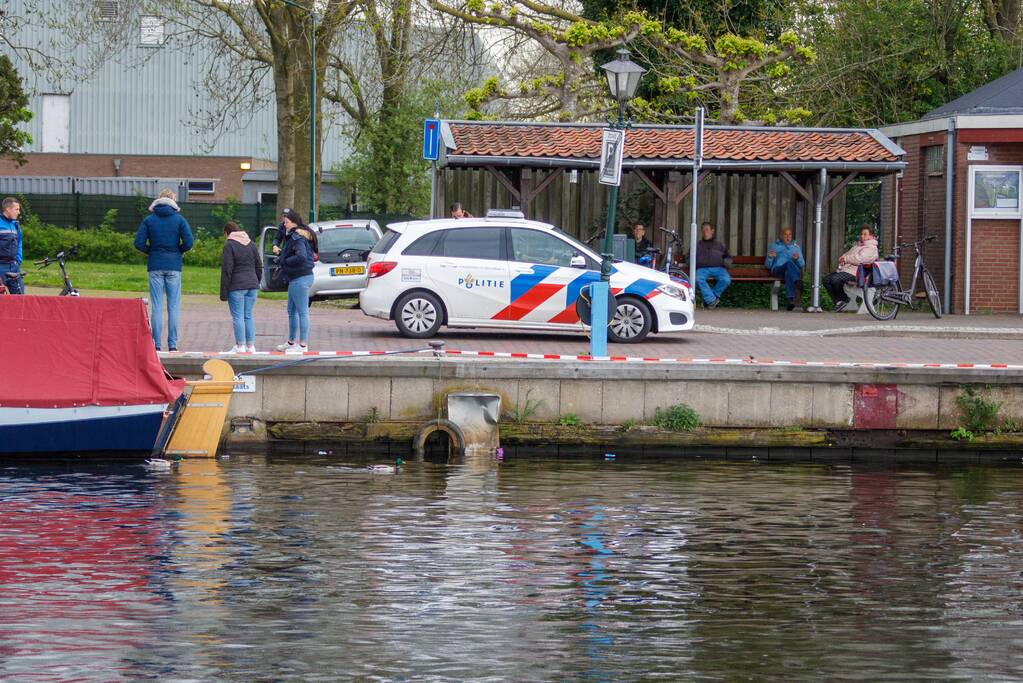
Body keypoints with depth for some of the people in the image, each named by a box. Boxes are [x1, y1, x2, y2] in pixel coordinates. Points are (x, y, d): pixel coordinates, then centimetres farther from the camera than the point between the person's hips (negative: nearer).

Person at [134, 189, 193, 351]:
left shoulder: (148, 220, 2)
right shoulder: (179, 219, -1)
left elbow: (139, 243, -4)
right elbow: (188, 243, -8)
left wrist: (151, 251, 11)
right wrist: (178, 251, 10)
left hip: (155, 267, 1)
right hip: (174, 267, -1)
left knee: (156, 306, 2)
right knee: (173, 306, 3)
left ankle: (156, 344, -1)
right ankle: (172, 344, 1)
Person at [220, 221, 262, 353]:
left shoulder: (229, 245, -8)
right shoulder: (251, 244, 11)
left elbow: (227, 270, -11)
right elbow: (259, 266, 14)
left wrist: (223, 292, -8)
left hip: (236, 287, -6)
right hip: (252, 285, 6)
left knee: (238, 316, -1)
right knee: (248, 316, 11)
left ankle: (240, 346, -3)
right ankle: (251, 346, 10)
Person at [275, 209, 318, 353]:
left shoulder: (297, 237, -17)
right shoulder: (293, 236, 14)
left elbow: (301, 256, -30)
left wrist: (285, 261, -15)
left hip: (300, 279, -11)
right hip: (296, 279, 11)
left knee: (302, 312, -6)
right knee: (292, 311, 20)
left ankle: (303, 345, -4)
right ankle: (291, 342, 30)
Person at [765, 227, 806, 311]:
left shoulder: (796, 247, 30)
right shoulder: (774, 246, 26)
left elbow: (802, 265, 19)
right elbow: (767, 266, 17)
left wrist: (797, 259, -4)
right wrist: (770, 257, -5)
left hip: (794, 270, 1)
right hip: (778, 269, -1)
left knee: (788, 273, -40)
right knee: (789, 263, -38)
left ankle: (790, 300, -60)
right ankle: (797, 284, -69)